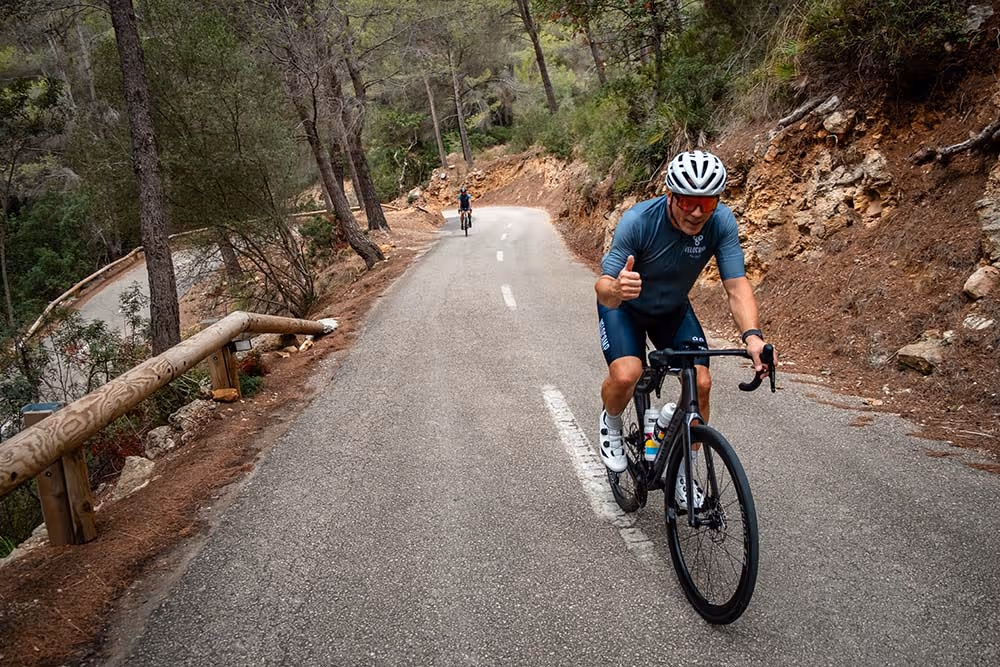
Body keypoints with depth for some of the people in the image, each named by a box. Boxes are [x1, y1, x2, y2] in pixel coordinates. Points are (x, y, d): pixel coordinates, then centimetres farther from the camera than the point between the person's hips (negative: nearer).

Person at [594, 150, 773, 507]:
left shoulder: (721, 222, -26)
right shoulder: (639, 220, -34)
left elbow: (737, 285, -29)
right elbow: (602, 288, -36)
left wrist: (752, 336, -47)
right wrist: (615, 288, -61)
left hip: (673, 309, 3)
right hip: (623, 305, -3)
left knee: (701, 382, -11)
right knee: (625, 375, -28)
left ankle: (683, 472, 12)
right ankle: (611, 424, 9)